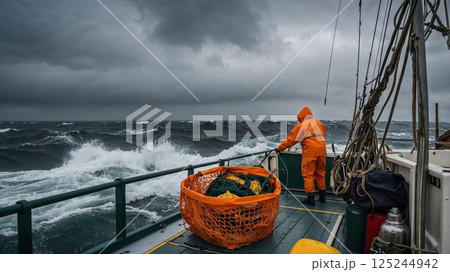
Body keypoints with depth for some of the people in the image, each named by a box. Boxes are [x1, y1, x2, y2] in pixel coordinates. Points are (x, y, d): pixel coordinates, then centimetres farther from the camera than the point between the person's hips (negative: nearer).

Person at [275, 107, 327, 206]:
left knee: (308, 174, 0)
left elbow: (290, 138, 5)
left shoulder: (301, 125, 3)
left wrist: (280, 148, 13)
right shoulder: (319, 123, 17)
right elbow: (324, 134, 24)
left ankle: (311, 198, -3)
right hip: (322, 150, 6)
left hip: (310, 151, -5)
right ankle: (322, 196, 24)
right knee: (320, 173, 16)